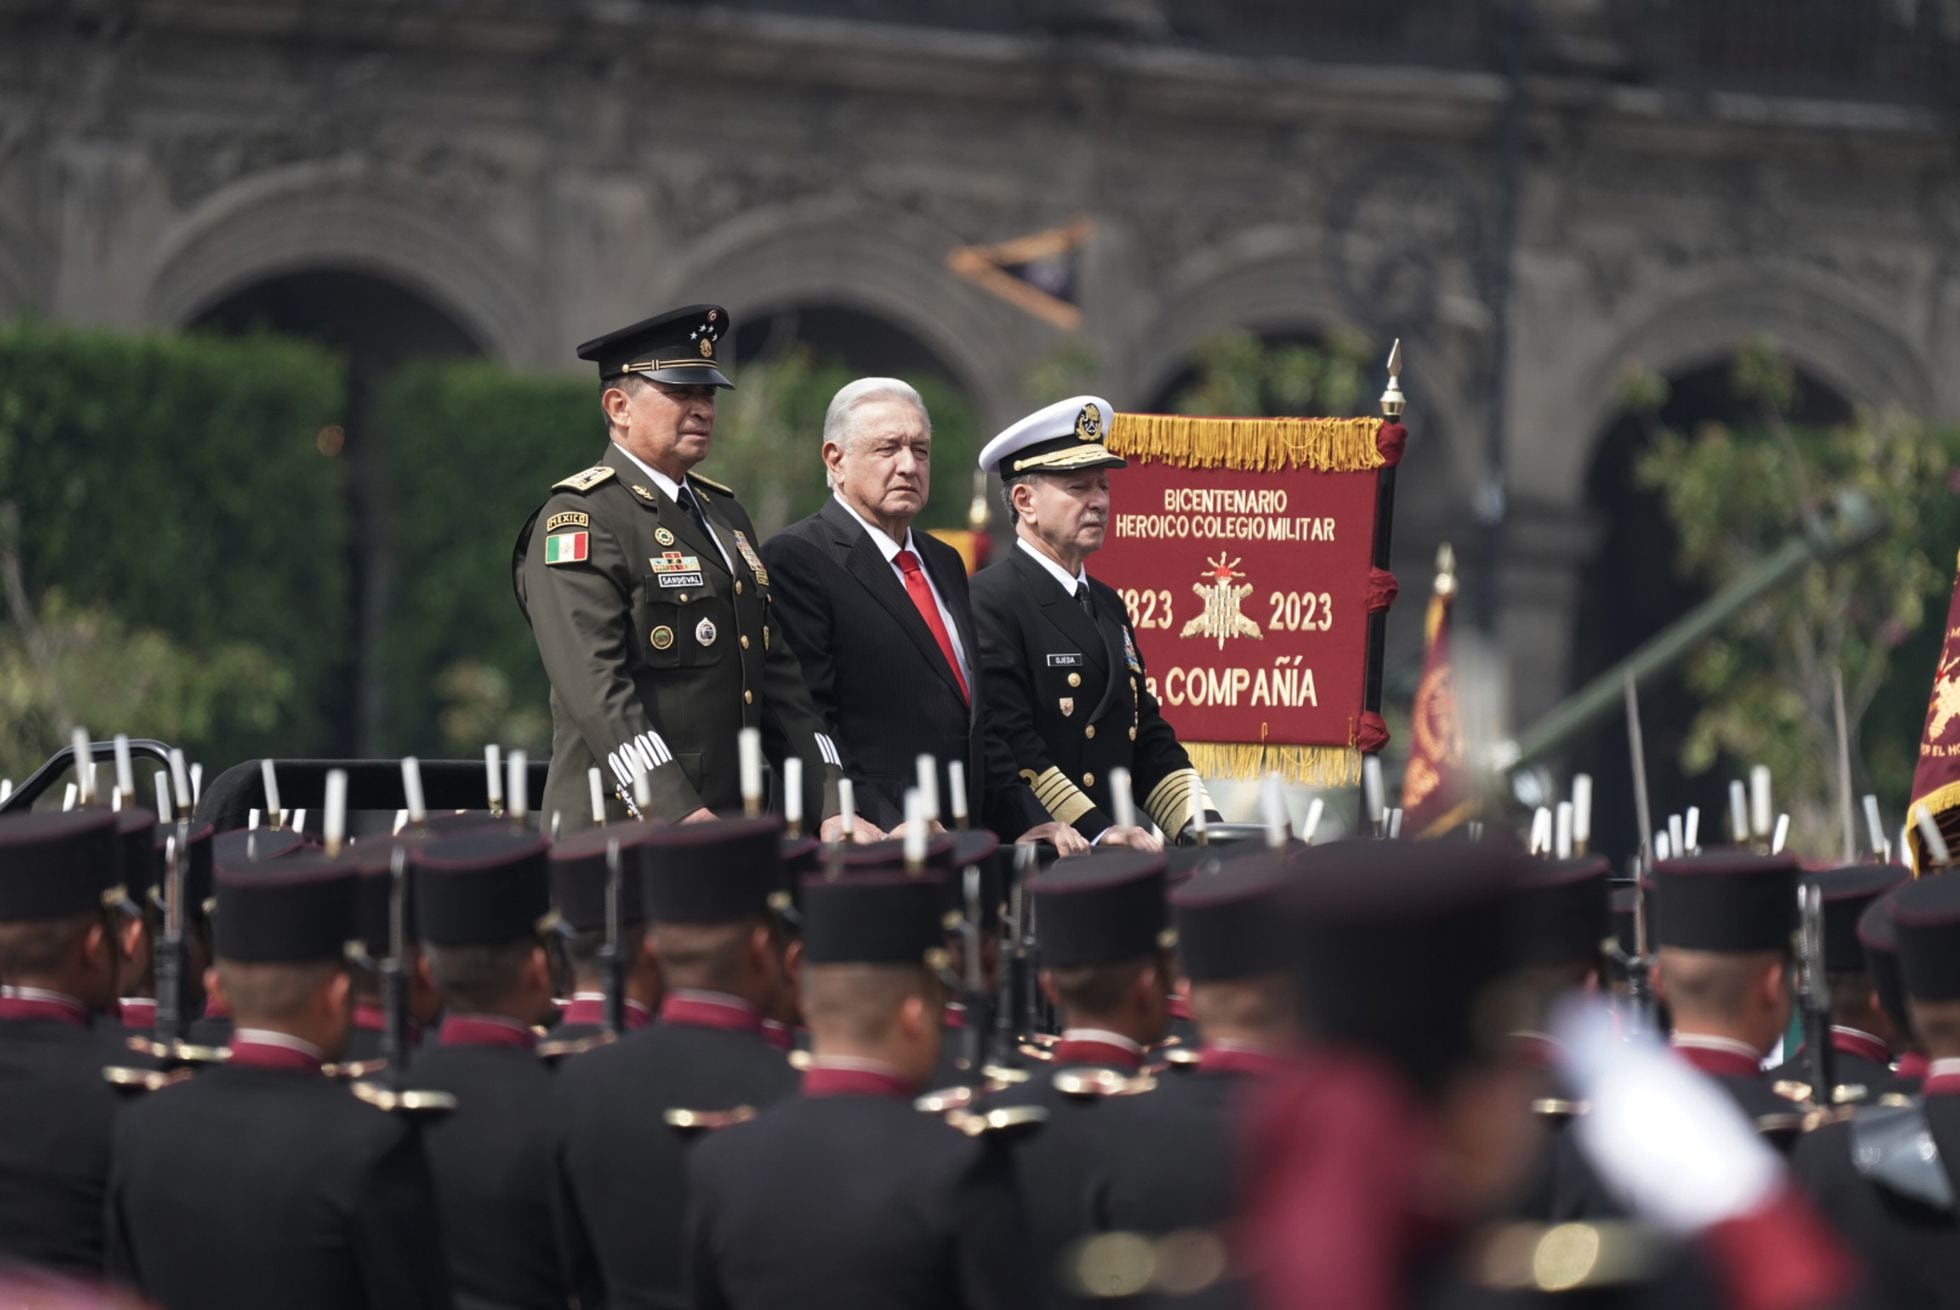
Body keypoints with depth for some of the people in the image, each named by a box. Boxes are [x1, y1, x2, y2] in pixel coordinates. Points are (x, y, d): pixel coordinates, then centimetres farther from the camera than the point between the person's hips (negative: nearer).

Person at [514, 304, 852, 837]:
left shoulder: (726, 514, 20)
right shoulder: (578, 519, -6)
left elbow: (778, 676, 19)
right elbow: (595, 687, -17)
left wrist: (830, 808, 6)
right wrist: (680, 814, -26)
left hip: (729, 833, 8)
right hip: (621, 831, -8)